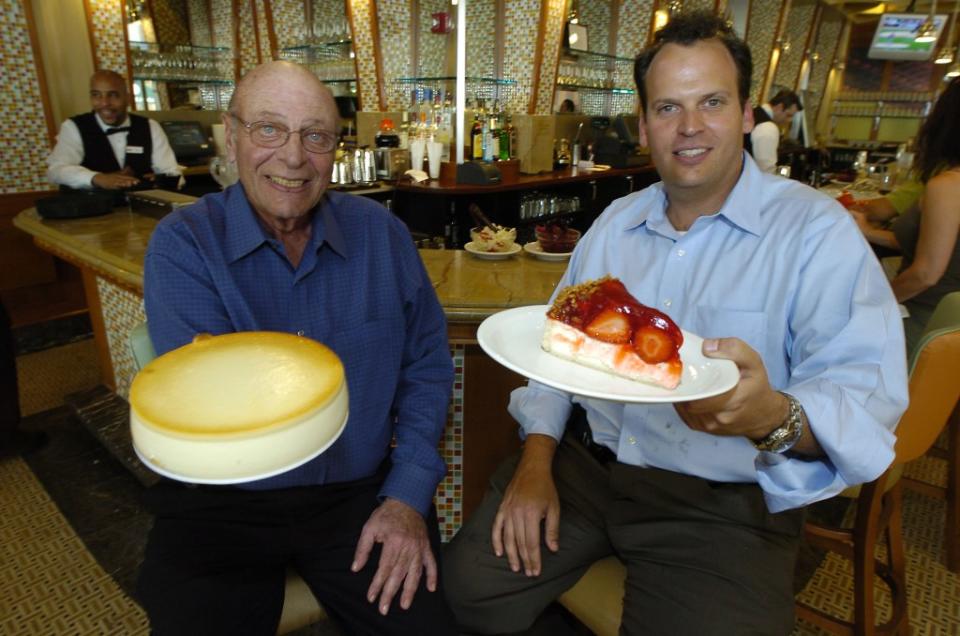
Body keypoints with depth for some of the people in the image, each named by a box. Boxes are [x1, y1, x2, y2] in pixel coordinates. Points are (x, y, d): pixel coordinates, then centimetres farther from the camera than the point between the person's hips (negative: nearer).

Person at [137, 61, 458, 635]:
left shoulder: (381, 233, -1)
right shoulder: (182, 244, -8)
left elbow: (427, 366, 2)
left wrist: (408, 495, -6)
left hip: (360, 493, 2)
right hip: (222, 508, -1)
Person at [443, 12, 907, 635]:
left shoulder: (817, 229, -9)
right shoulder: (615, 221, 8)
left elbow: (868, 398, -17)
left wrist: (773, 417, -39)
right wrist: (536, 459, -5)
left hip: (726, 502, -2)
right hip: (585, 462, 4)